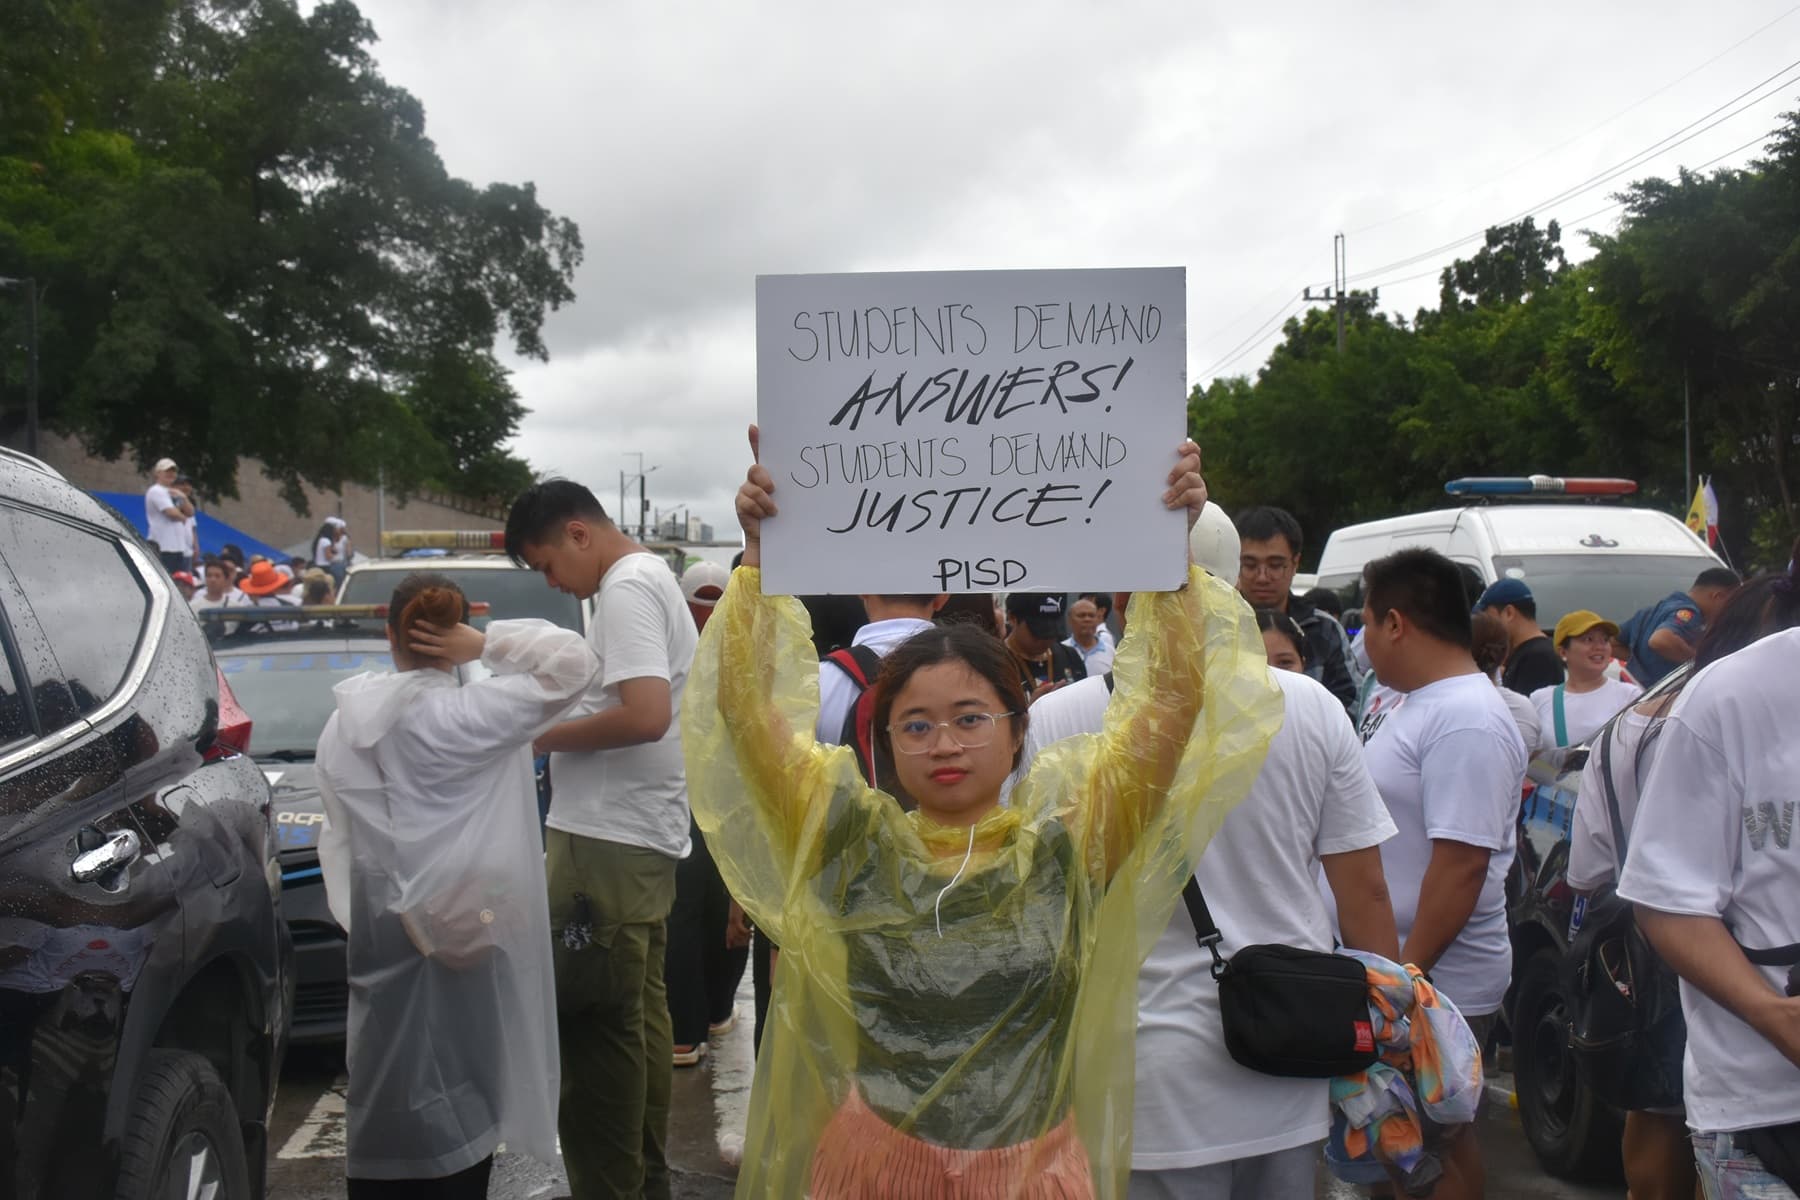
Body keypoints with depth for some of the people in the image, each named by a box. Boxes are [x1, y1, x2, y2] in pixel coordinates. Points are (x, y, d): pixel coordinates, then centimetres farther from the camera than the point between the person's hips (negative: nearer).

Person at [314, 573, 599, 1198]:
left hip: (377, 936, 5)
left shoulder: (343, 724, 4)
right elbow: (572, 660, -19)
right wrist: (487, 644, -11)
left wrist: (355, 910, 17)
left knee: (384, 1090, 14)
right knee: (456, 1111, 5)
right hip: (459, 937, -5)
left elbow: (337, 838, 9)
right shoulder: (469, 715, -17)